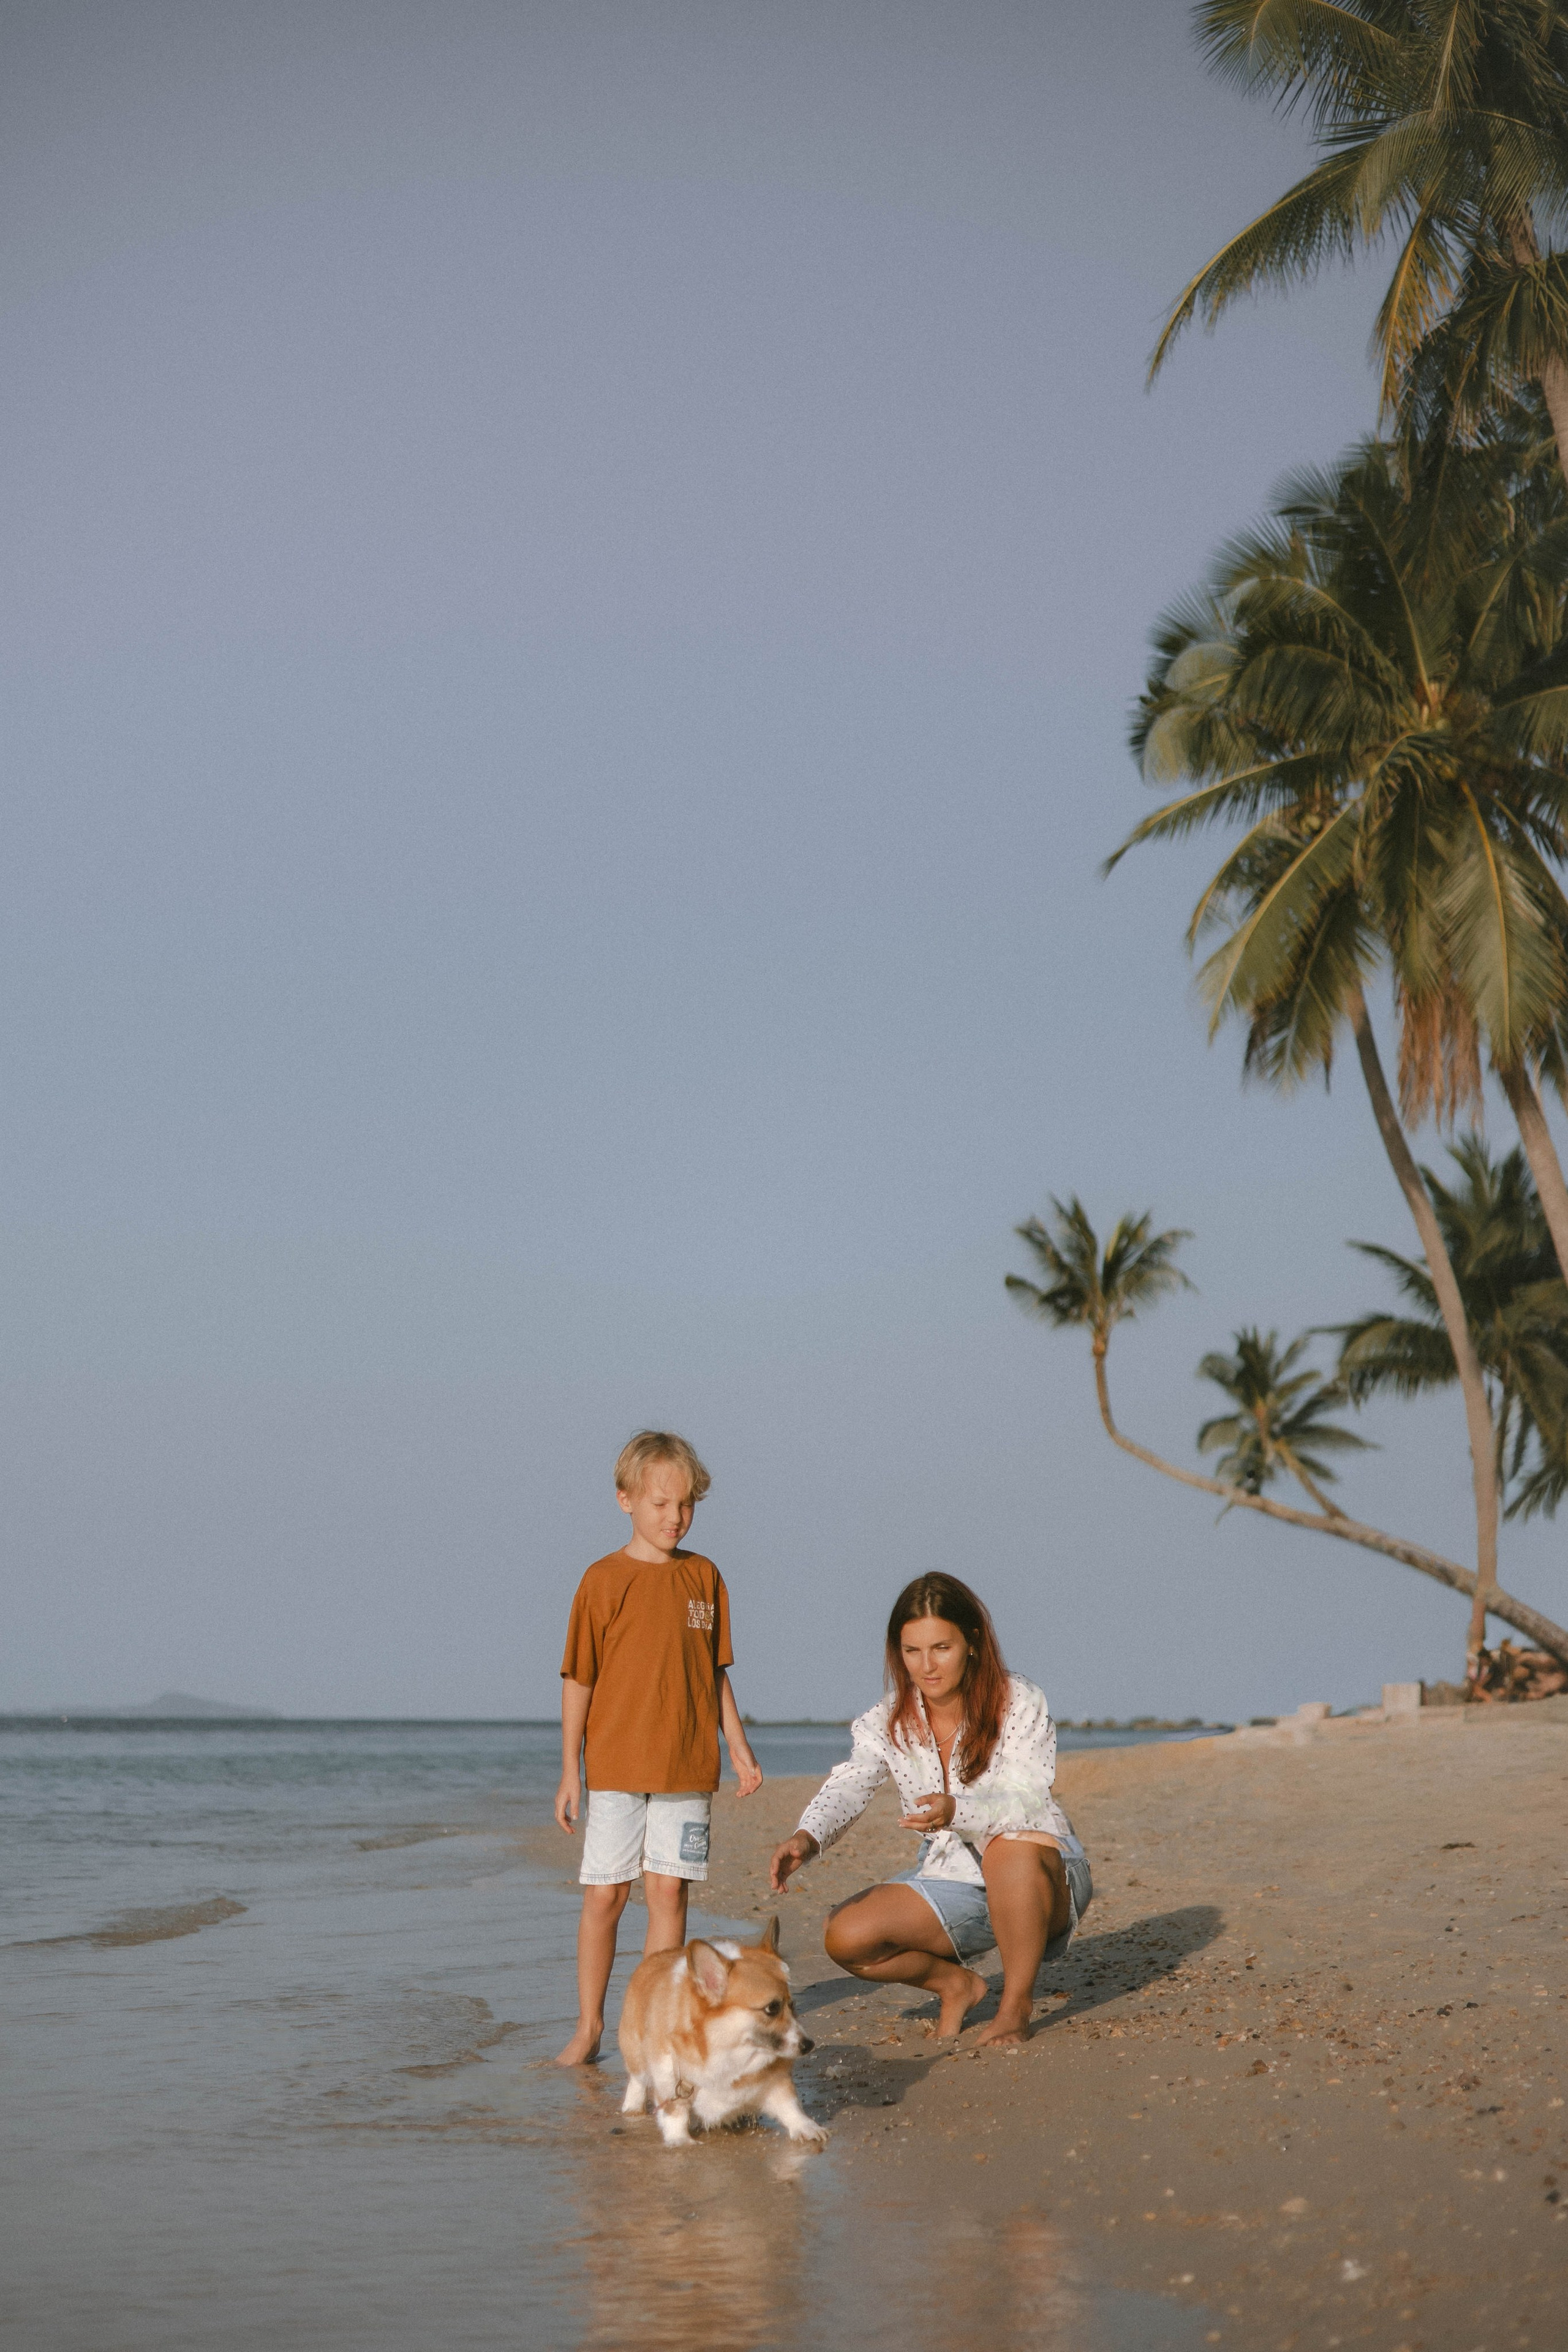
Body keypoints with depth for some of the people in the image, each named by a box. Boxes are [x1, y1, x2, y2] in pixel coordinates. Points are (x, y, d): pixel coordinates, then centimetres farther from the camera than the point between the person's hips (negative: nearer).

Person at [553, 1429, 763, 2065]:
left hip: (687, 1766, 3)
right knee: (603, 1894, 0)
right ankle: (589, 2026, 11)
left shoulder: (704, 1577, 8)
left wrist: (738, 1746, 10)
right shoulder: (604, 1580, -3)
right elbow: (577, 1679, -2)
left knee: (669, 1892, 3)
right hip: (615, 1767, -3)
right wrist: (570, 1769, -5)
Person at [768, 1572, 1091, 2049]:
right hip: (951, 1881, 4)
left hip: (1045, 1881, -4)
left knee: (1011, 1848, -40)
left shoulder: (1020, 1705, -14)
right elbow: (849, 1785, -16)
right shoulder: (890, 1720, -3)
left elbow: (1024, 1804, -25)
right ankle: (956, 1983, 11)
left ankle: (1017, 2004, -17)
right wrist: (807, 1838, -38)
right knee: (846, 1938, -18)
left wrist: (956, 1811, -46)